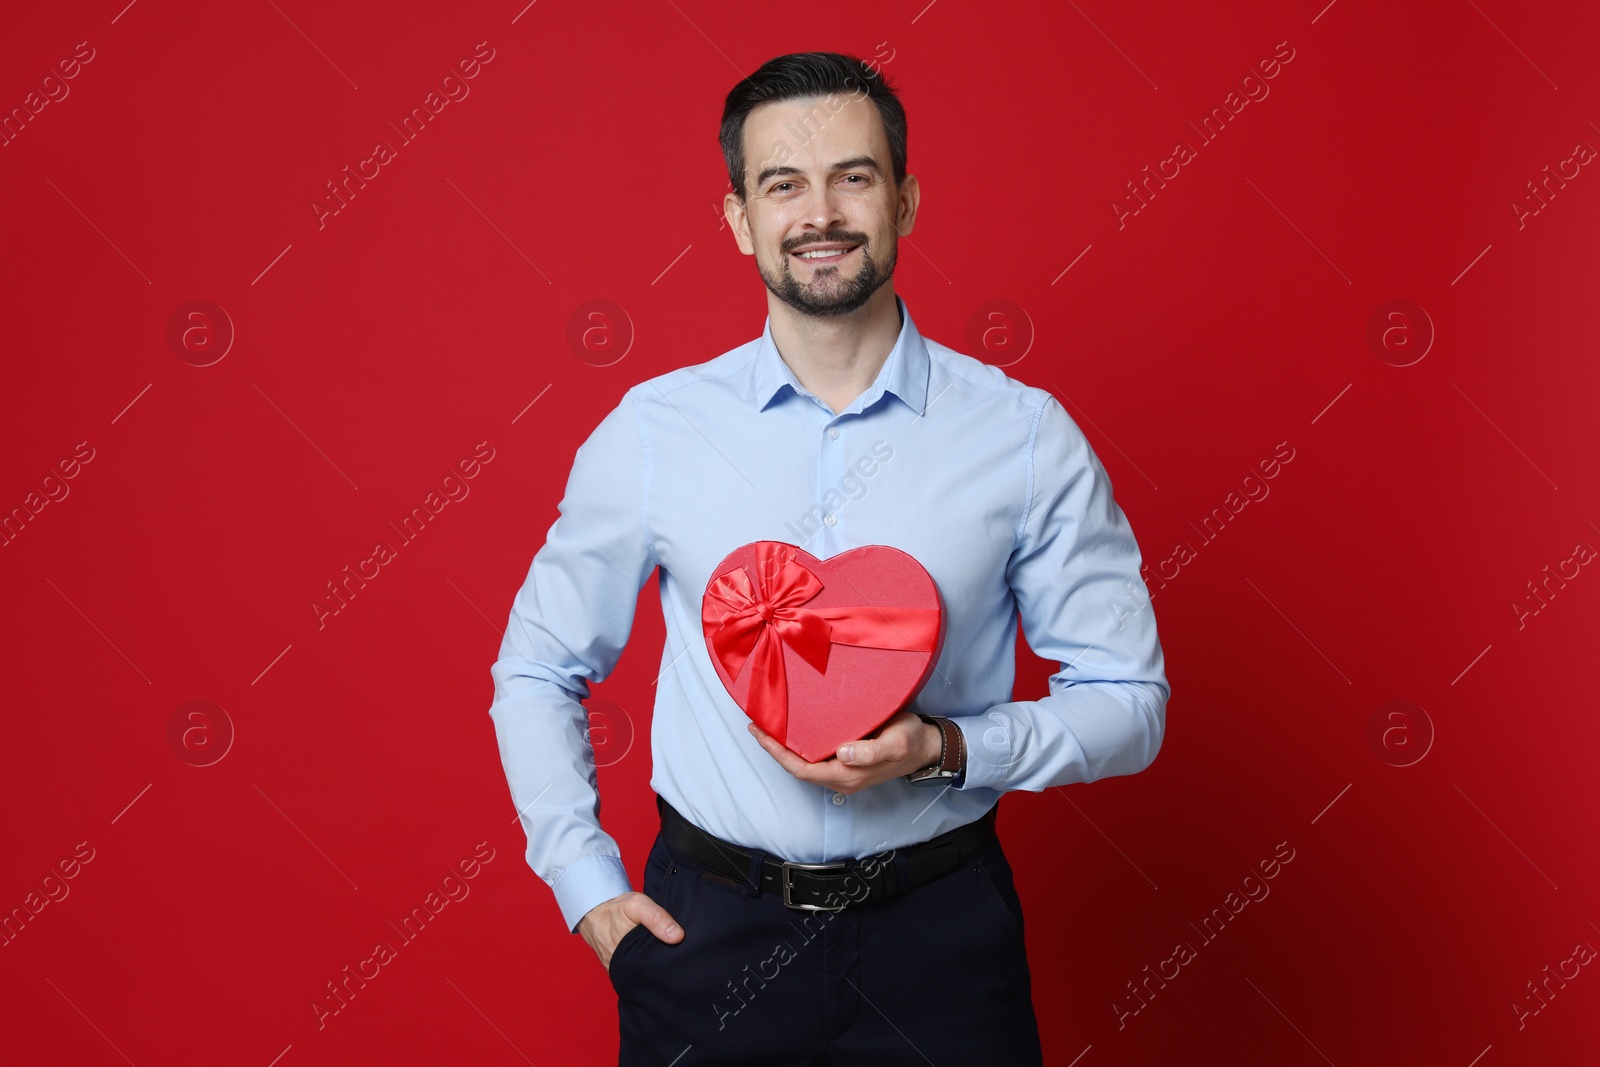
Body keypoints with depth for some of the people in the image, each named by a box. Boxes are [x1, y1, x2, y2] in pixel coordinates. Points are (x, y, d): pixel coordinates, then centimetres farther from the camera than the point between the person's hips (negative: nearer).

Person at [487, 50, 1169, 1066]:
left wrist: (947, 749, -17)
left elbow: (1127, 699, -1)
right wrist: (587, 885, 0)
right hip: (708, 936, 1)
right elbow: (536, 672, 8)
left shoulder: (1026, 436, -5)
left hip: (939, 931, 0)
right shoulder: (650, 431, -2)